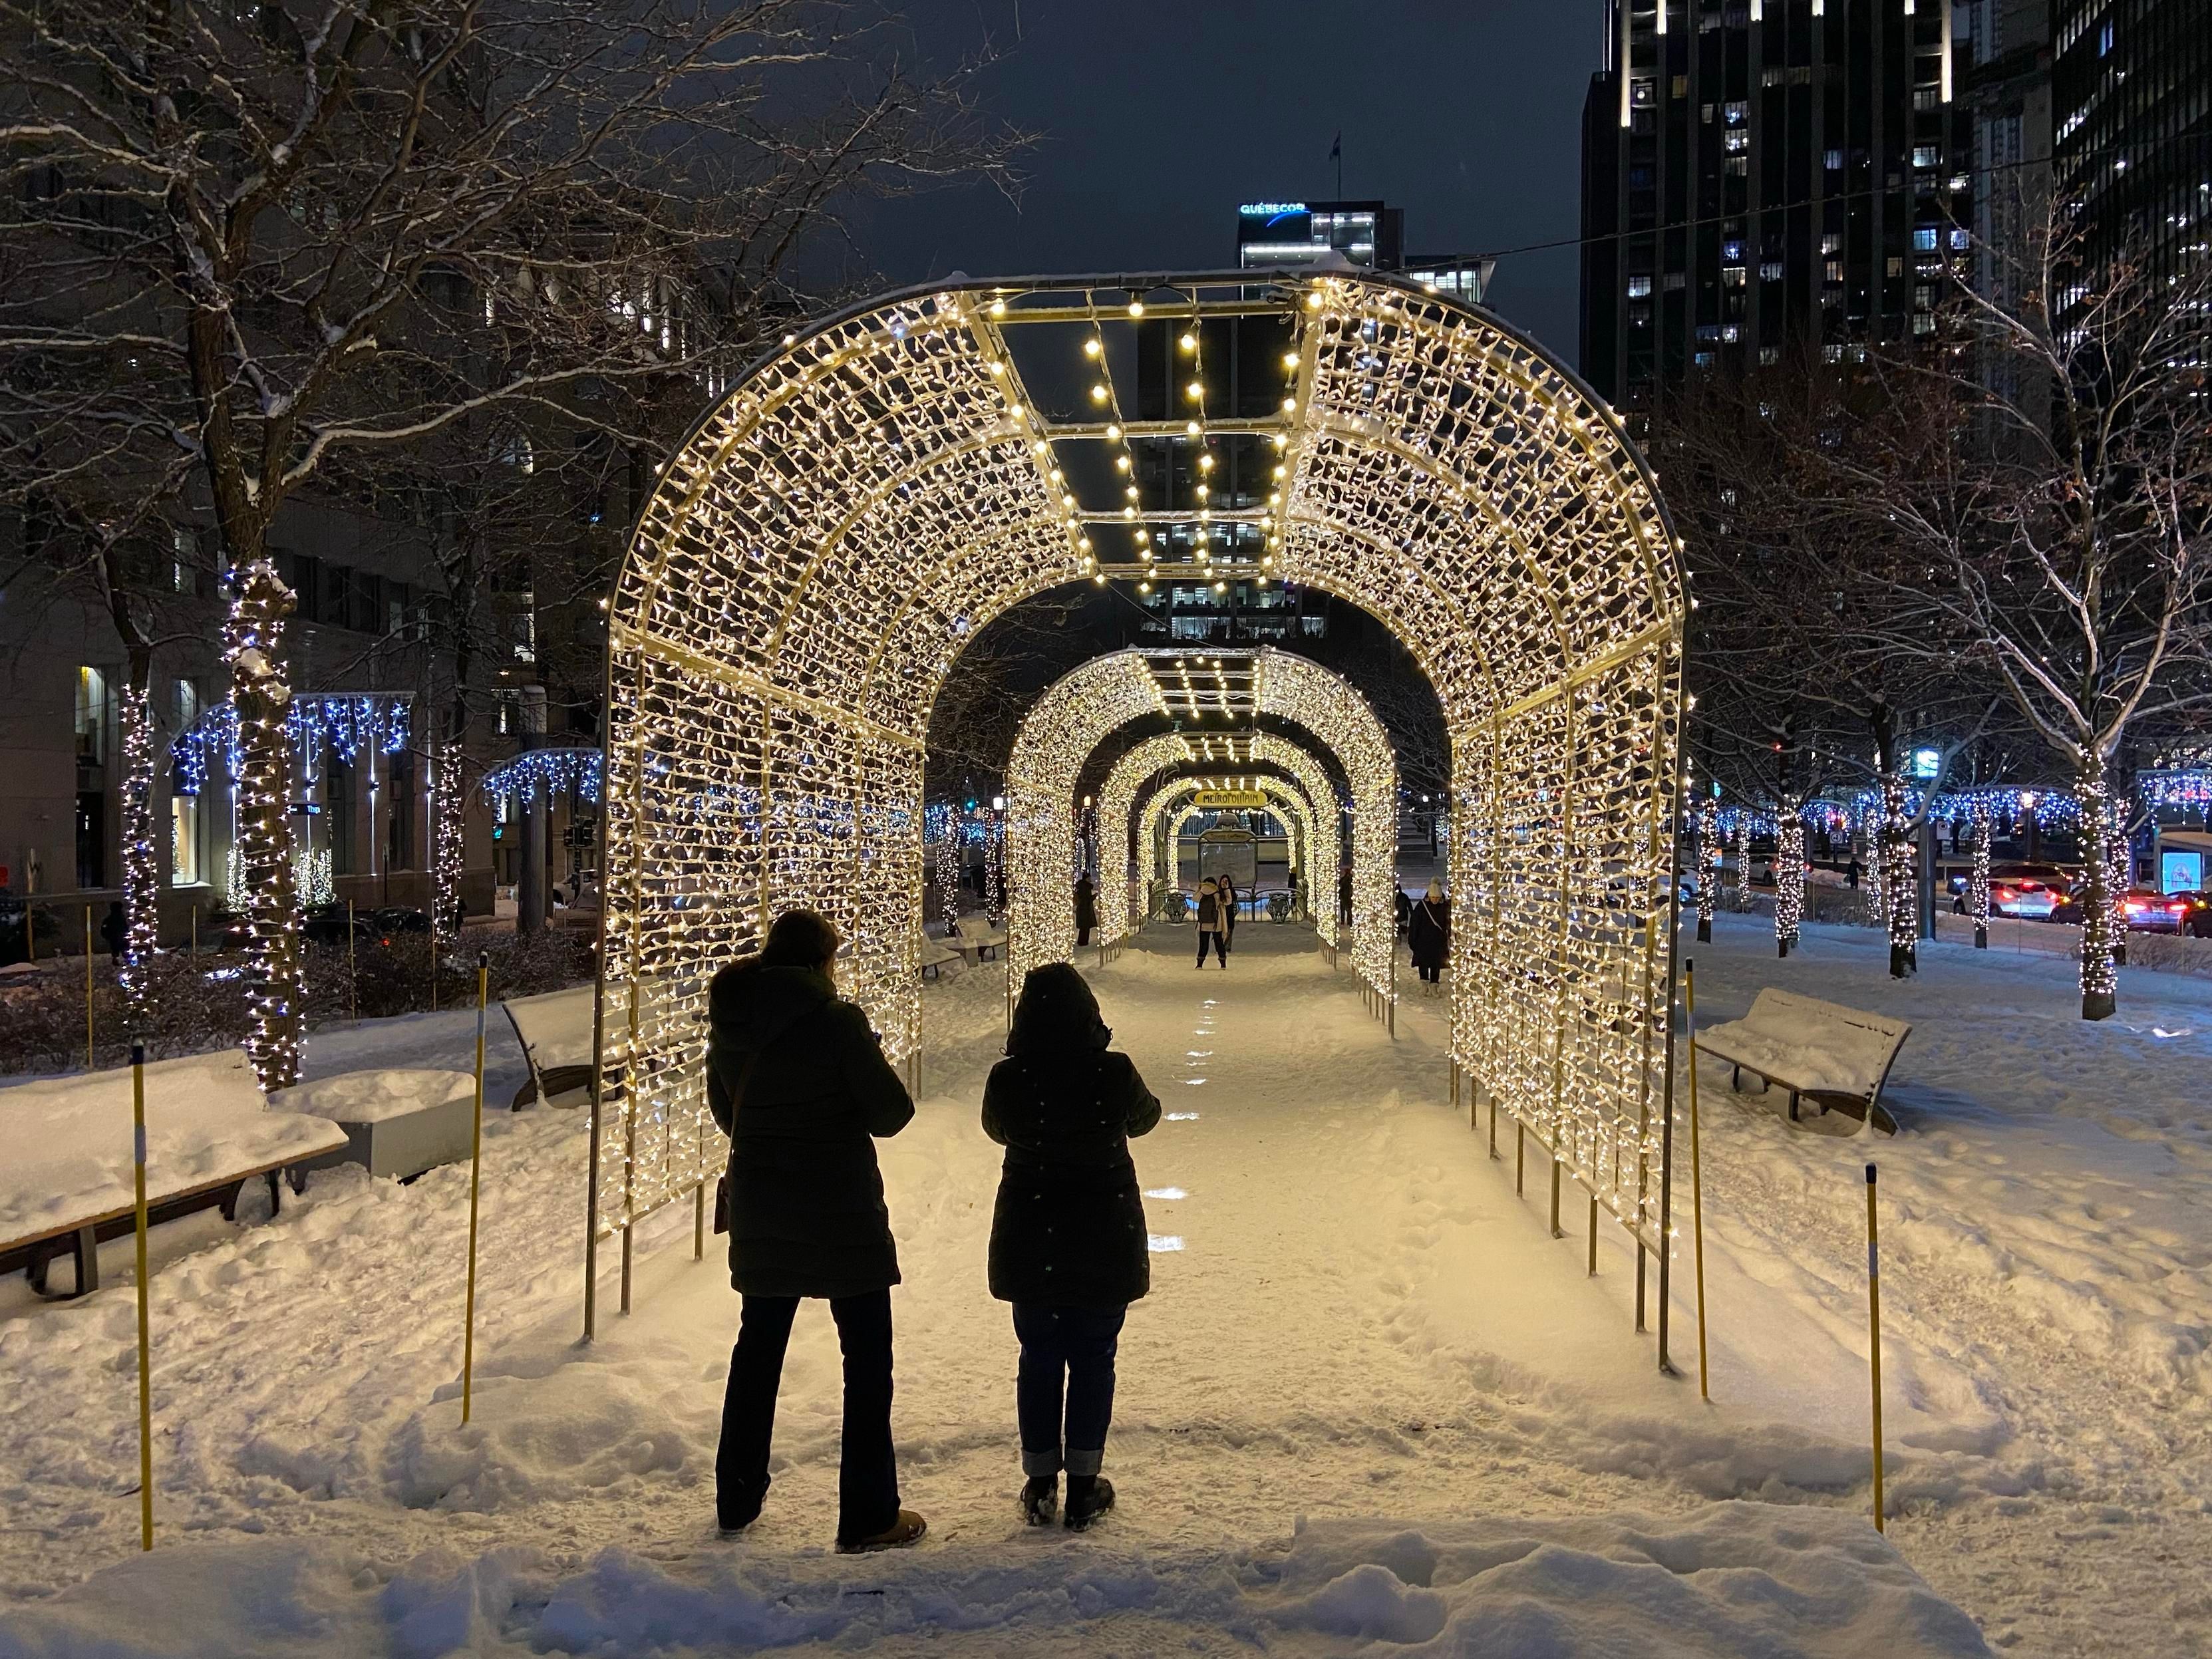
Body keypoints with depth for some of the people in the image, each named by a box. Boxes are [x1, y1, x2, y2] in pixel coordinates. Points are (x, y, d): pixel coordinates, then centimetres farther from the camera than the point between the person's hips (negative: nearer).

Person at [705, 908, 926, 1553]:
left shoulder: (730, 1024, 1)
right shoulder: (836, 1022, -17)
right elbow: (891, 1113, -13)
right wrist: (873, 1065, 6)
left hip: (759, 1214, 6)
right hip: (842, 1214, -6)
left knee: (758, 1350, 20)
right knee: (867, 1357, 5)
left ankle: (737, 1501, 29)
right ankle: (868, 1517, 7)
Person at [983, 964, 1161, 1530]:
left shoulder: (1005, 1079, -13)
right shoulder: (1114, 1074, -16)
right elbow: (1144, 1118, 5)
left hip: (1029, 1244, 1)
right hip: (1105, 1244, -1)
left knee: (1039, 1358, 13)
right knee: (1093, 1359, 10)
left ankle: (1040, 1483, 20)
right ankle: (1084, 1485, 16)